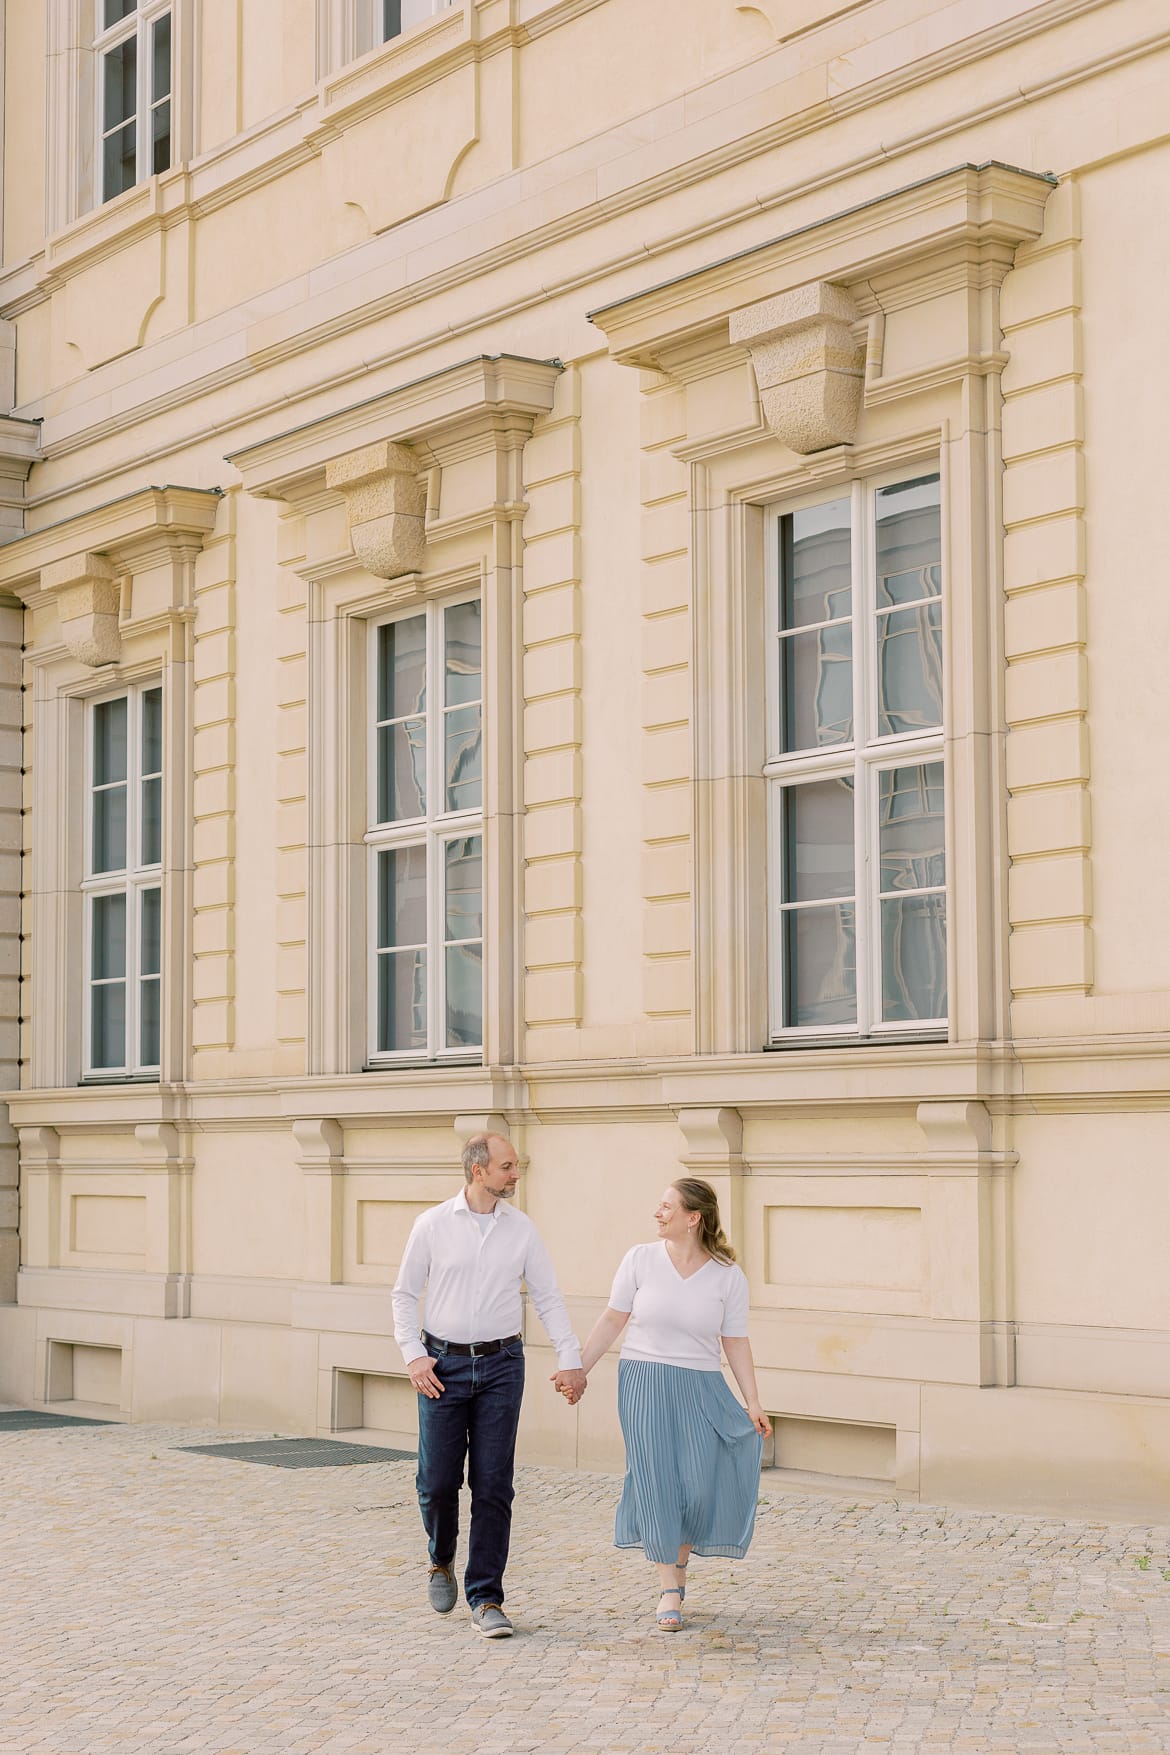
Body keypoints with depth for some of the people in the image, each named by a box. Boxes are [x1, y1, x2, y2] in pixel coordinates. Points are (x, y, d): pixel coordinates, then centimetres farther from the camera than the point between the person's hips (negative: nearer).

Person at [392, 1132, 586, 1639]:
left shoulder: (521, 1228, 4)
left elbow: (548, 1298, 7)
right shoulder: (433, 1225, -1)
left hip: (501, 1366, 1)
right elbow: (404, 1295, 5)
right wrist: (414, 1356, -7)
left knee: (493, 1486, -2)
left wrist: (570, 1360, -1)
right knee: (437, 1481, -2)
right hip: (444, 1366, -1)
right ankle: (442, 1563, 29)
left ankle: (486, 1600, 4)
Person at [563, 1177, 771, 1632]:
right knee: (655, 1483, -3)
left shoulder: (728, 1276, -2)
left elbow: (736, 1343, 1)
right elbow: (612, 1320, 4)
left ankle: (680, 1558, 25)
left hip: (700, 1390, 0)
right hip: (643, 1384, 0)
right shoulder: (641, 1258, -2)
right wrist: (579, 1371, 2)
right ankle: (670, 1590, 7)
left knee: (700, 1486, -7)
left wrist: (753, 1403, -3)